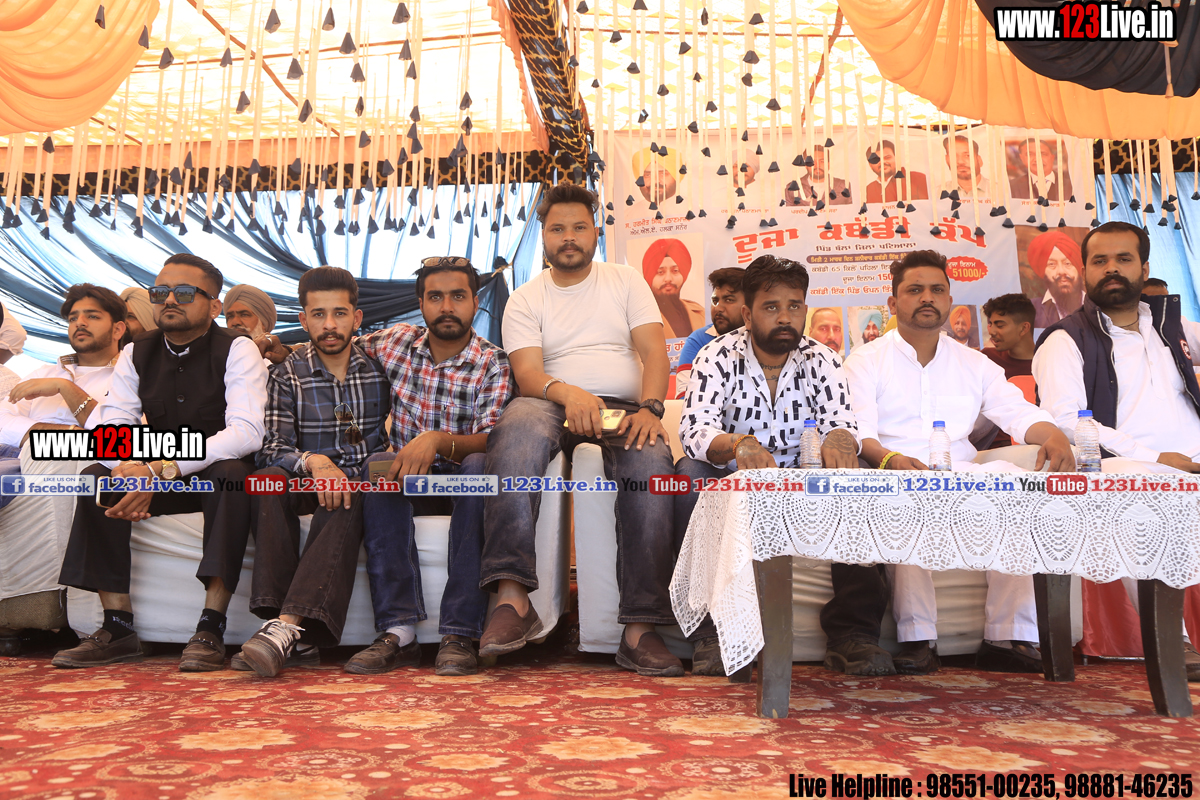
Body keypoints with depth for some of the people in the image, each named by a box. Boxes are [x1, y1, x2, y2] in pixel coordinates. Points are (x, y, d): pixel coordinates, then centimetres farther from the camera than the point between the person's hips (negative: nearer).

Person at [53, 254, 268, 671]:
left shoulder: (237, 350, -12)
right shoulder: (137, 353, 4)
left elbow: (246, 432, -26)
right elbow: (109, 426, -4)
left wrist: (162, 469, -35)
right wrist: (127, 469, -29)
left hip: (219, 472, -5)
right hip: (160, 478, 5)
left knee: (230, 473, -36)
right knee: (95, 478, -18)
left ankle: (211, 628, -34)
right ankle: (118, 626, -15)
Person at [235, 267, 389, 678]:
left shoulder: (379, 369, 9)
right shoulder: (287, 376, 8)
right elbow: (271, 448, -4)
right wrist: (313, 461, -26)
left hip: (362, 485, -1)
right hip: (306, 487, 1)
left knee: (345, 503, -36)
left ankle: (286, 626, -47)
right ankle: (298, 637, -40)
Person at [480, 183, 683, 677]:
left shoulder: (626, 283, 17)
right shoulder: (525, 300, 14)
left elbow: (653, 351, 3)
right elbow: (527, 372, -2)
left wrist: (649, 408, -18)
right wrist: (567, 393, -26)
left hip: (623, 408, 1)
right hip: (554, 404, 0)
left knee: (652, 462, -34)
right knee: (520, 428, -37)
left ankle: (641, 630, -33)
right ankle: (513, 599, -43)